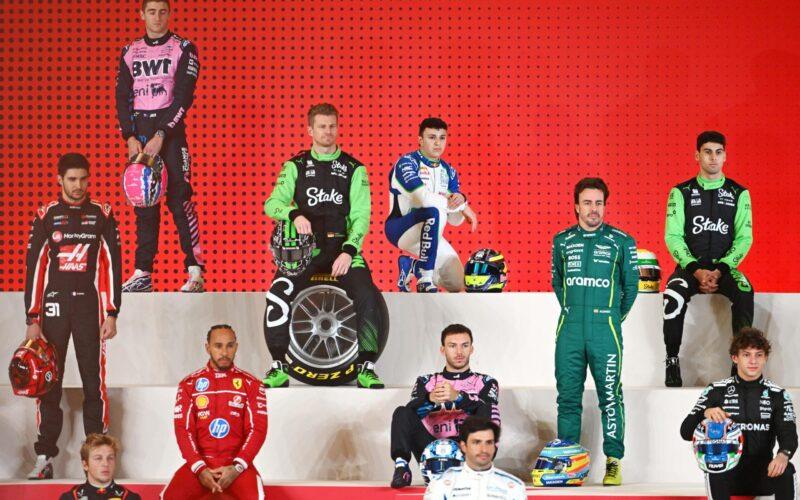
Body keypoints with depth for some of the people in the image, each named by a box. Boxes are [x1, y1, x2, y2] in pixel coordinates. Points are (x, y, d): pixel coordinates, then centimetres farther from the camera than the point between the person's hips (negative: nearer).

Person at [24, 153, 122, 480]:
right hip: (52, 306, 1)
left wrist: (111, 315, -1)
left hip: (89, 307, 0)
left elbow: (112, 265, 5)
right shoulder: (46, 216, 5)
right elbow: (33, 267, 4)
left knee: (94, 382, -2)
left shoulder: (102, 215, 5)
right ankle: (45, 458, 5)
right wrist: (32, 320, -1)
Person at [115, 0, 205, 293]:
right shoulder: (129, 52, 13)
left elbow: (184, 96, -7)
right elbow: (122, 97, 11)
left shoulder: (183, 49, 1)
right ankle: (143, 273, 4)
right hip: (139, 129, 4)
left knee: (178, 198, -12)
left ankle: (195, 272, -12)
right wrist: (130, 137, -4)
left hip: (170, 127, -4)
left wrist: (161, 136, -15)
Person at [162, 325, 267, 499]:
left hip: (237, 464, -1)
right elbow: (183, 429, 1)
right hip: (199, 464, 1)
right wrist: (200, 468, -13)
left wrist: (236, 467, -15)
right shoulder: (189, 384, 6)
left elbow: (258, 429, -2)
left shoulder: (251, 384, 4)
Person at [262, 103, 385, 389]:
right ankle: (278, 367, -12)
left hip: (342, 246, 0)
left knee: (367, 297, -26)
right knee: (278, 296, -25)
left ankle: (367, 367, -12)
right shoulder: (295, 167, 12)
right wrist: (294, 214, -20)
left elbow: (361, 215, 3)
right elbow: (272, 204, 3)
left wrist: (349, 250, -13)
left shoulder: (354, 169, 10)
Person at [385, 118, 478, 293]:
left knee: (457, 283, 5)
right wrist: (462, 206, -21)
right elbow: (424, 198, -29)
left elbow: (455, 220, 2)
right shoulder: (407, 163, -13)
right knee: (436, 211, -37)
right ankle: (425, 281, -29)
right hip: (399, 228, -7)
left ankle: (411, 266, 26)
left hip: (428, 232, 7)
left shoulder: (448, 171, 7)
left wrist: (460, 200, -21)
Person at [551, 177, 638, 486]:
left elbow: (631, 285, 9)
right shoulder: (562, 241, 10)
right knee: (568, 396, 5)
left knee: (610, 395, -3)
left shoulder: (621, 241, 2)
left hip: (605, 332, -3)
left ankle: (614, 461, 2)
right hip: (569, 331, 3)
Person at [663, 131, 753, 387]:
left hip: (724, 267, 0)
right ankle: (672, 361, -19)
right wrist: (696, 270, -14)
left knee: (745, 293, -33)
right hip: (690, 266, 0)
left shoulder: (739, 193, 7)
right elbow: (673, 236, -1)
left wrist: (721, 270, -12)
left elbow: (744, 237, 2)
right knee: (674, 297, -33)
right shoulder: (681, 192, 5)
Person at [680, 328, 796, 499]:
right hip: (727, 475, -1)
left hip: (764, 474, 1)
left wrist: (783, 455, -32)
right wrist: (705, 413, -24)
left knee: (786, 471, -31)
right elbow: (686, 432, -2)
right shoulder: (717, 391, 1)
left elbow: (788, 434, -8)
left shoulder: (778, 395, 3)